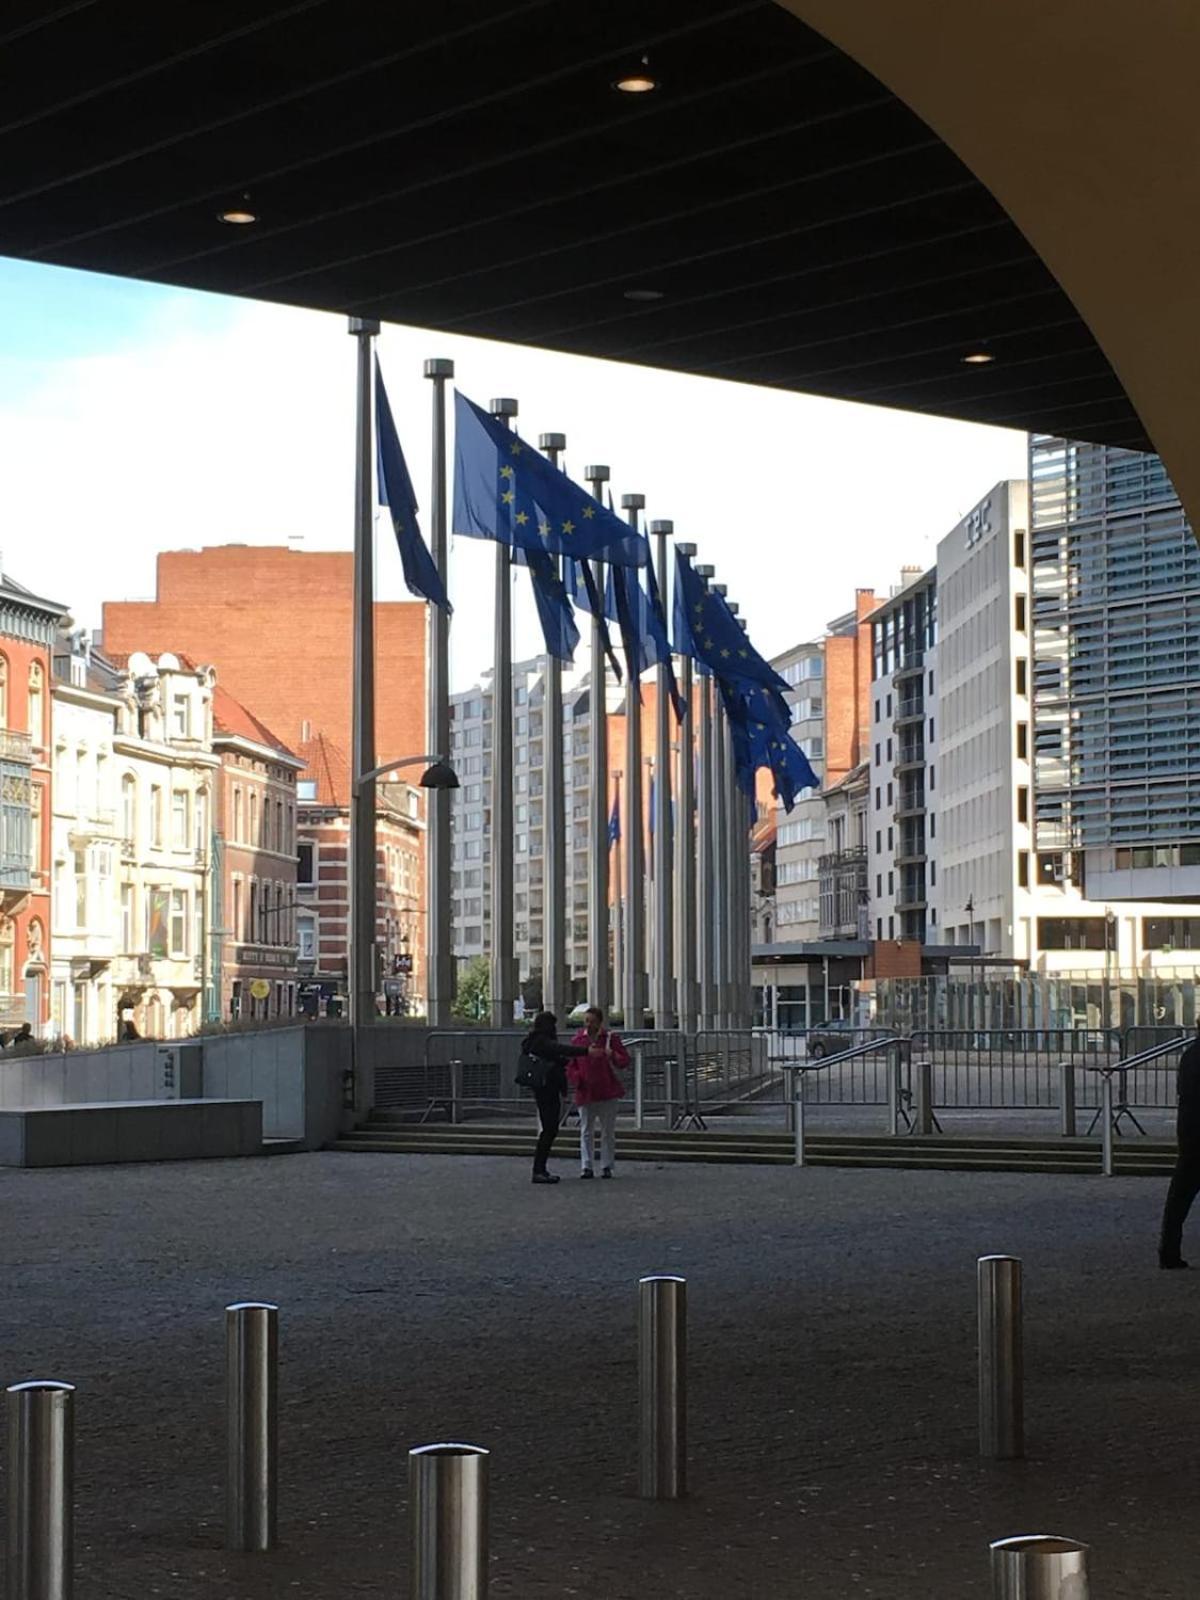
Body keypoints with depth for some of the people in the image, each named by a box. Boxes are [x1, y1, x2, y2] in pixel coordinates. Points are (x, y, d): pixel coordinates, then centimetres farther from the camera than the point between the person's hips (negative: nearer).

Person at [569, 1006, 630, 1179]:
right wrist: (577, 1078, -10)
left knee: (608, 1132, 5)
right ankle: (586, 1167, 3)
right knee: (586, 1132, 1)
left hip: (607, 1093, -1)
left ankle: (607, 1166, 12)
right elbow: (570, 1066, 10)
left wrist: (613, 1056, -21)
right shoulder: (578, 1040, 5)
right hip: (585, 1092, 1)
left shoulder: (611, 1038, 2)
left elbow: (625, 1061, -1)